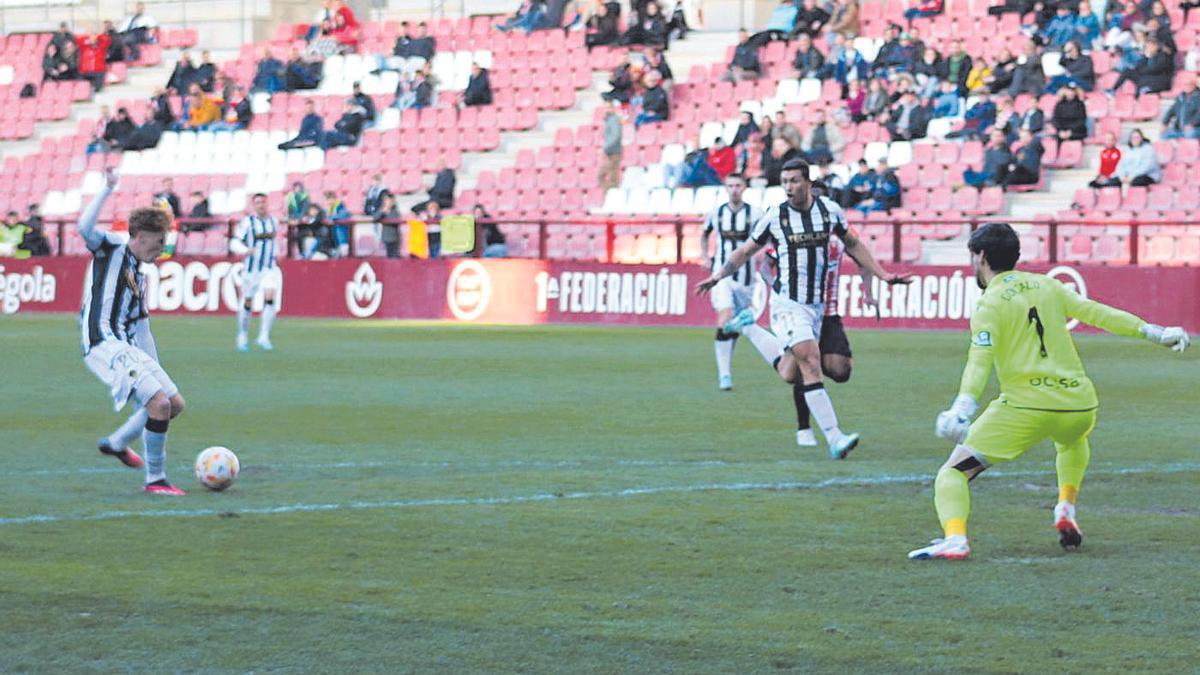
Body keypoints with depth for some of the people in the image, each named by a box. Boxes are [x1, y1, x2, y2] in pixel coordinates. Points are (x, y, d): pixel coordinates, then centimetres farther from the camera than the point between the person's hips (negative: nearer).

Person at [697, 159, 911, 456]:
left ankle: (749, 328, 31)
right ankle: (833, 438, -21)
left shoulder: (830, 210, 1)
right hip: (788, 304, -4)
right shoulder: (774, 216, -6)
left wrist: (882, 275, 17)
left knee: (791, 374, 8)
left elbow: (853, 244, 18)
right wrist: (718, 275, -8)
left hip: (817, 305, 4)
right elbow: (746, 251, 6)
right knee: (810, 361, -19)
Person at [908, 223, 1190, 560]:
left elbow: (980, 360, -16)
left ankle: (955, 538, -25)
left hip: (1025, 406, -5)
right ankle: (1066, 508, 22)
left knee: (952, 474, 0)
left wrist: (962, 406, -29)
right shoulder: (1046, 286, 14)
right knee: (1073, 442, 43)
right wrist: (1152, 331, 20)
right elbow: (1093, 312, 13)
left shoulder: (989, 305, -1)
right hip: (1079, 403, 5)